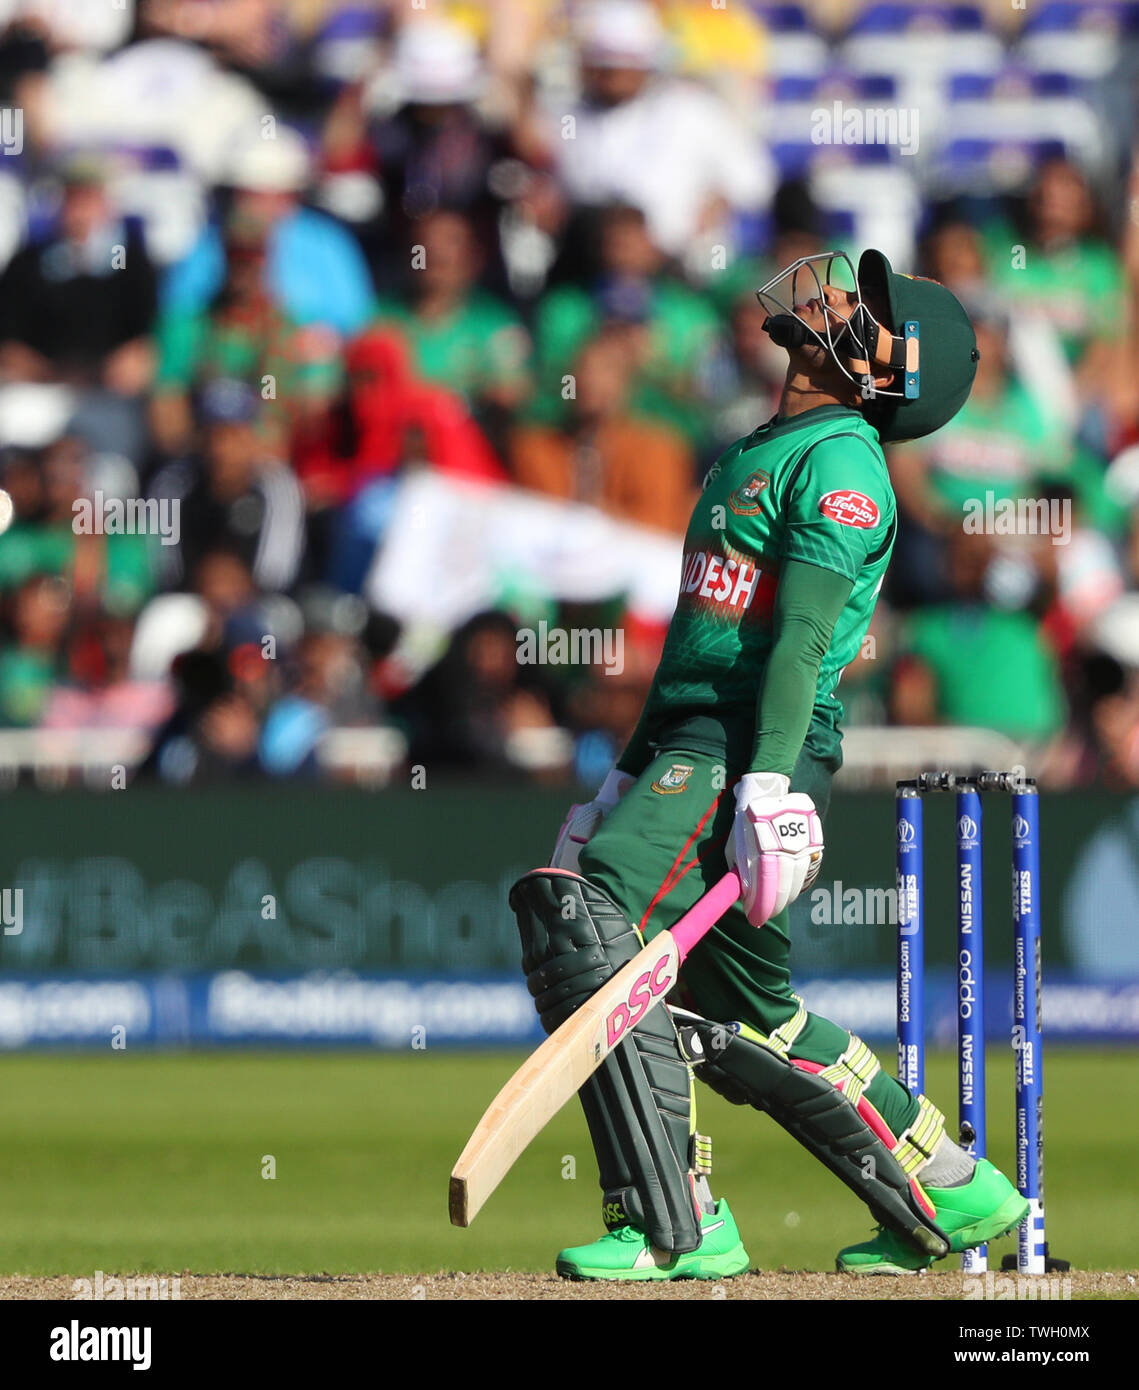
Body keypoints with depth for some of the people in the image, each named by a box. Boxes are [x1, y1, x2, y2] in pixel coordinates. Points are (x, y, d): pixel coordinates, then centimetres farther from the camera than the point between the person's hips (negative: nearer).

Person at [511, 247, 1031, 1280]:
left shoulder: (840, 458, -5)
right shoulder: (753, 456, 25)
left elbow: (801, 633, -17)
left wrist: (769, 785, -27)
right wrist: (621, 788, 28)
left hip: (753, 757, -10)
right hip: (688, 744, 10)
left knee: (589, 933, -21)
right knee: (746, 1018, 12)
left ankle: (672, 1229, -23)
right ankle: (951, 1194, 20)